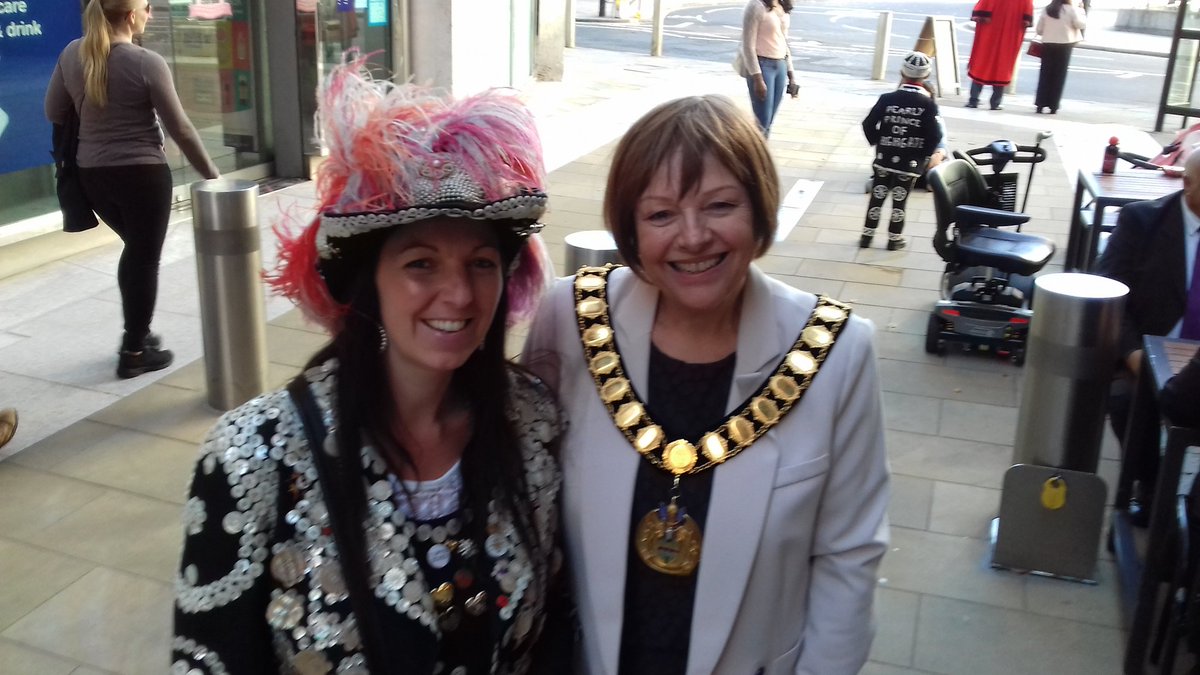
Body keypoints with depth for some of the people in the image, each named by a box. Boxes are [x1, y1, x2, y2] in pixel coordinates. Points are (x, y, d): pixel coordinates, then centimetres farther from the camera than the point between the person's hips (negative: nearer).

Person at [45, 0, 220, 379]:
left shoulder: (72, 54, 1)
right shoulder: (147, 63, -16)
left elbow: (54, 113, 9)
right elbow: (180, 129, -11)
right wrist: (211, 173, 0)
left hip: (92, 173, 6)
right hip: (142, 173, -6)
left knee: (135, 248, 24)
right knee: (145, 257, 7)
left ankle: (136, 334, 33)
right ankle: (135, 354, 13)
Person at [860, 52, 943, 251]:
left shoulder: (887, 99, -7)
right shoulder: (928, 104, -10)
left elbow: (869, 124, -5)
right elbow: (935, 136, -12)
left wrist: (878, 143, 11)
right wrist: (925, 155, 3)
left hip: (884, 158, 1)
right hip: (911, 162, -1)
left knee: (877, 197, 12)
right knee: (899, 200, 9)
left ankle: (867, 235, 17)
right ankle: (894, 238, 16)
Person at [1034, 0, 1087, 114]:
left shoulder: (1046, 9, 3)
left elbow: (1039, 29, 4)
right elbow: (1081, 24, -2)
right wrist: (1081, 11, 10)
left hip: (1048, 44, 2)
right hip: (1064, 44, -2)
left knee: (1045, 75, 5)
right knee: (1059, 76, 3)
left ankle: (1040, 105, 0)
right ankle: (1053, 106, 2)